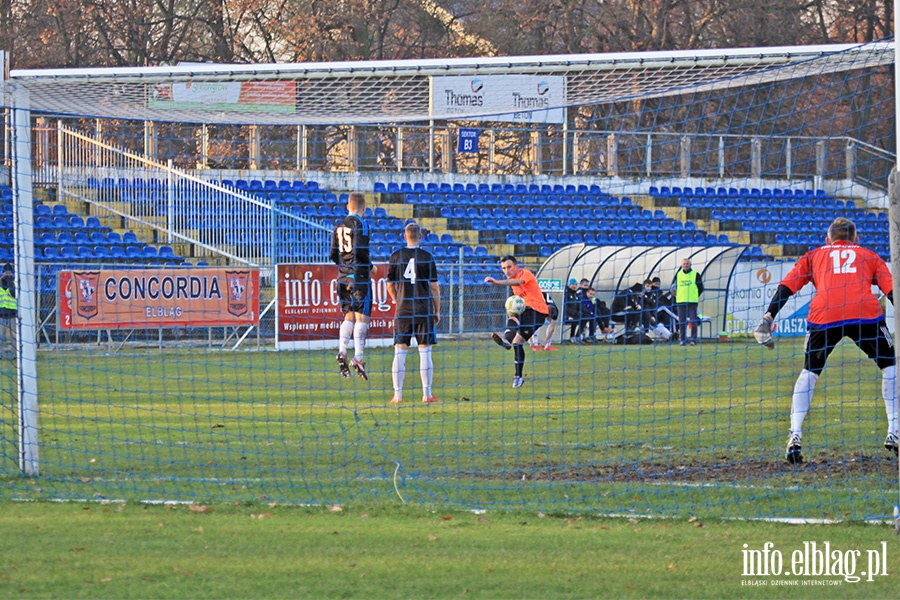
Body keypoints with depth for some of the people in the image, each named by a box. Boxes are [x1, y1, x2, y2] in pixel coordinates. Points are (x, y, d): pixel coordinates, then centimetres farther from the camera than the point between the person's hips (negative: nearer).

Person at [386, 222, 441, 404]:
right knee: (425, 352, 2)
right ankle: (427, 394, 2)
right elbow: (434, 287, -2)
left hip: (402, 312, 1)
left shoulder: (396, 257, 1)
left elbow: (390, 286, 8)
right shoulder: (427, 257, -4)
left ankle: (398, 394, 3)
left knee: (399, 353, 5)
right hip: (424, 310, -1)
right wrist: (437, 311, 7)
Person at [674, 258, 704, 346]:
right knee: (682, 322, 4)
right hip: (680, 302, 3)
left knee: (693, 322, -4)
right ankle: (682, 339, 9)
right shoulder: (678, 275, 11)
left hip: (692, 302, -3)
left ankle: (693, 339, 0)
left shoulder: (695, 274, 1)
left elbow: (701, 288, 5)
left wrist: (695, 296, 1)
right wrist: (677, 296, 8)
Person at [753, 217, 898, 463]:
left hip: (823, 315, 1)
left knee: (810, 372, 17)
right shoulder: (869, 256, 29)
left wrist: (767, 319, 9)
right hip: (866, 312, -1)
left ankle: (795, 436, 3)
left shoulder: (814, 256, 28)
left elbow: (787, 286, 15)